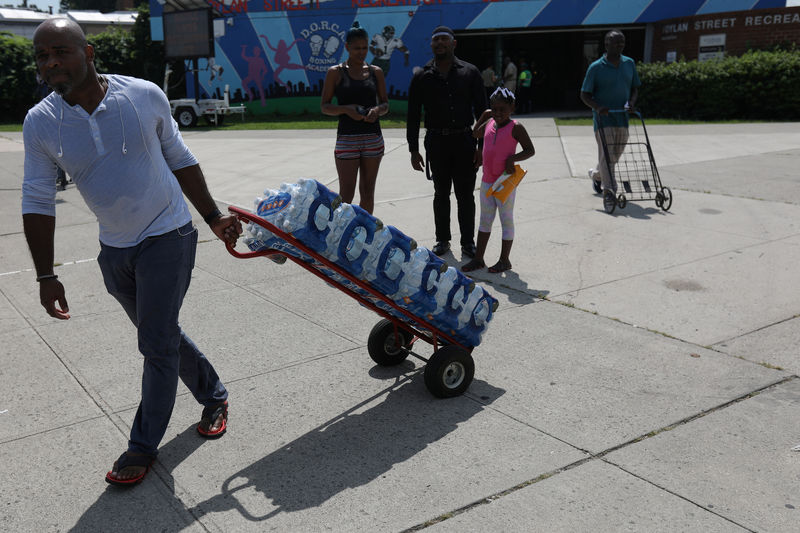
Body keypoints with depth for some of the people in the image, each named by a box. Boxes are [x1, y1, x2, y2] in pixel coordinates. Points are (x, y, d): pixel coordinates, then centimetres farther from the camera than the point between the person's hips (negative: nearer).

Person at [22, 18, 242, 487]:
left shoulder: (144, 96, -12)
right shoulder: (41, 124, -8)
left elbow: (180, 160, 1)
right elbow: (37, 201, -4)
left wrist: (214, 218, 1)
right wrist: (46, 276, -6)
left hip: (168, 237, -3)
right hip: (114, 250, 4)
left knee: (158, 344, -2)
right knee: (162, 334, 17)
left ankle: (144, 446, 16)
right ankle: (214, 395, 41)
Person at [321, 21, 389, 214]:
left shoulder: (376, 72, 9)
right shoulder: (335, 72, 1)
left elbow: (385, 103, 14)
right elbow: (324, 106, 1)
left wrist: (377, 110, -9)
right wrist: (346, 109, -17)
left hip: (373, 138, 3)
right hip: (347, 138, -3)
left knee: (367, 193, 8)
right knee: (346, 196, -7)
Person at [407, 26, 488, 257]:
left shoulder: (470, 72, 3)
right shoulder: (422, 76, 4)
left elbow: (482, 110, 4)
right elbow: (413, 116, 6)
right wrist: (414, 150, 0)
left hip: (464, 140, -1)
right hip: (436, 142, 1)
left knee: (465, 195, 3)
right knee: (441, 194, 10)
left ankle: (468, 242, 14)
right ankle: (442, 240, 22)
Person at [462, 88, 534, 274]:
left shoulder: (515, 127, -11)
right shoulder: (489, 124, 6)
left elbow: (530, 150, -10)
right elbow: (475, 134, 26)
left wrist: (513, 158, -24)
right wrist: (484, 115, 17)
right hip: (487, 181, 6)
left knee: (506, 220, 6)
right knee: (485, 220, 13)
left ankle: (504, 260, 17)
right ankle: (478, 259, 22)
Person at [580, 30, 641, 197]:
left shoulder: (629, 64, 8)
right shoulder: (596, 67, -6)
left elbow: (635, 88, 16)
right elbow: (584, 95, -5)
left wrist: (631, 102, -5)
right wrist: (598, 107, -22)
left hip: (622, 118, 5)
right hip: (603, 118, -5)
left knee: (616, 155, 14)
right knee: (606, 154, -10)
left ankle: (596, 174, 40)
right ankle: (608, 190, -6)